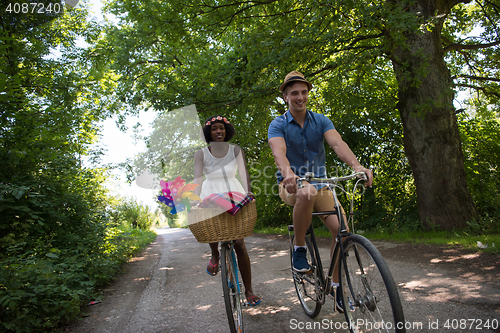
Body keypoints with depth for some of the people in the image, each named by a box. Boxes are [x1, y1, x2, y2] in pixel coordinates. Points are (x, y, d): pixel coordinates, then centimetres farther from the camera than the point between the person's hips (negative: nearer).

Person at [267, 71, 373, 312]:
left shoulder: (320, 121, 1)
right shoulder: (278, 125, -7)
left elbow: (337, 143, -17)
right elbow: (279, 152, -27)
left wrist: (357, 166, -37)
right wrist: (288, 173, -50)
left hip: (320, 183, 4)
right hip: (292, 184, -3)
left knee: (342, 229, -14)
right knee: (306, 193, -40)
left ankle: (335, 284, 8)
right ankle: (299, 249, -17)